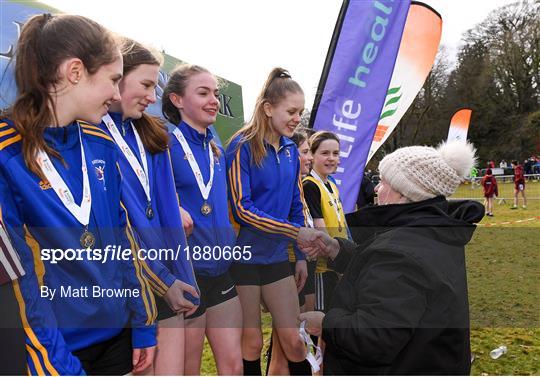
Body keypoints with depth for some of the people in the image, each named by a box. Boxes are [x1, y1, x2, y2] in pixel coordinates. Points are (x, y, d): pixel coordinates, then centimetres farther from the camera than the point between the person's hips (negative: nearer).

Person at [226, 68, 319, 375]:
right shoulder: (242, 146, -12)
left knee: (294, 340, 9)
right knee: (251, 343, 10)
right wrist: (295, 231, -22)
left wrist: (302, 254, 9)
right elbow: (242, 208, -18)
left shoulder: (290, 149, 6)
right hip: (243, 256, -5)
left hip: (277, 257, 5)